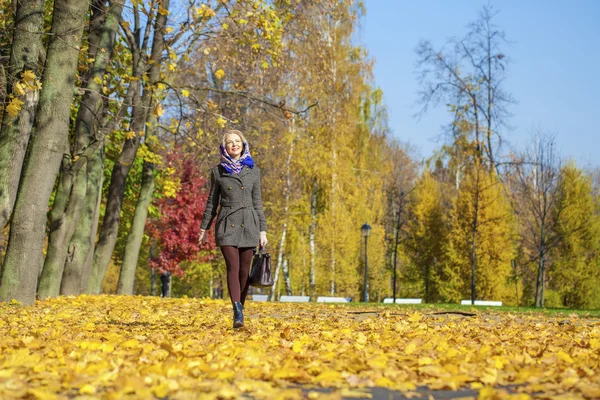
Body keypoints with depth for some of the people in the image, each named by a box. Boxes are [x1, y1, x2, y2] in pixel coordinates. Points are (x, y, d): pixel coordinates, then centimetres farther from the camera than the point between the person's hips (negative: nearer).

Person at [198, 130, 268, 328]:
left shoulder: (253, 170, 9)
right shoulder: (217, 171, 7)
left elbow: (257, 202, 9)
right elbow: (212, 202, 11)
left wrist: (263, 231, 4)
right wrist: (203, 228, 9)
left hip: (248, 224, 2)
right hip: (227, 223, -2)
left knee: (244, 270, 2)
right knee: (233, 267, -15)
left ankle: (239, 309, 15)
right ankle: (237, 312, -28)